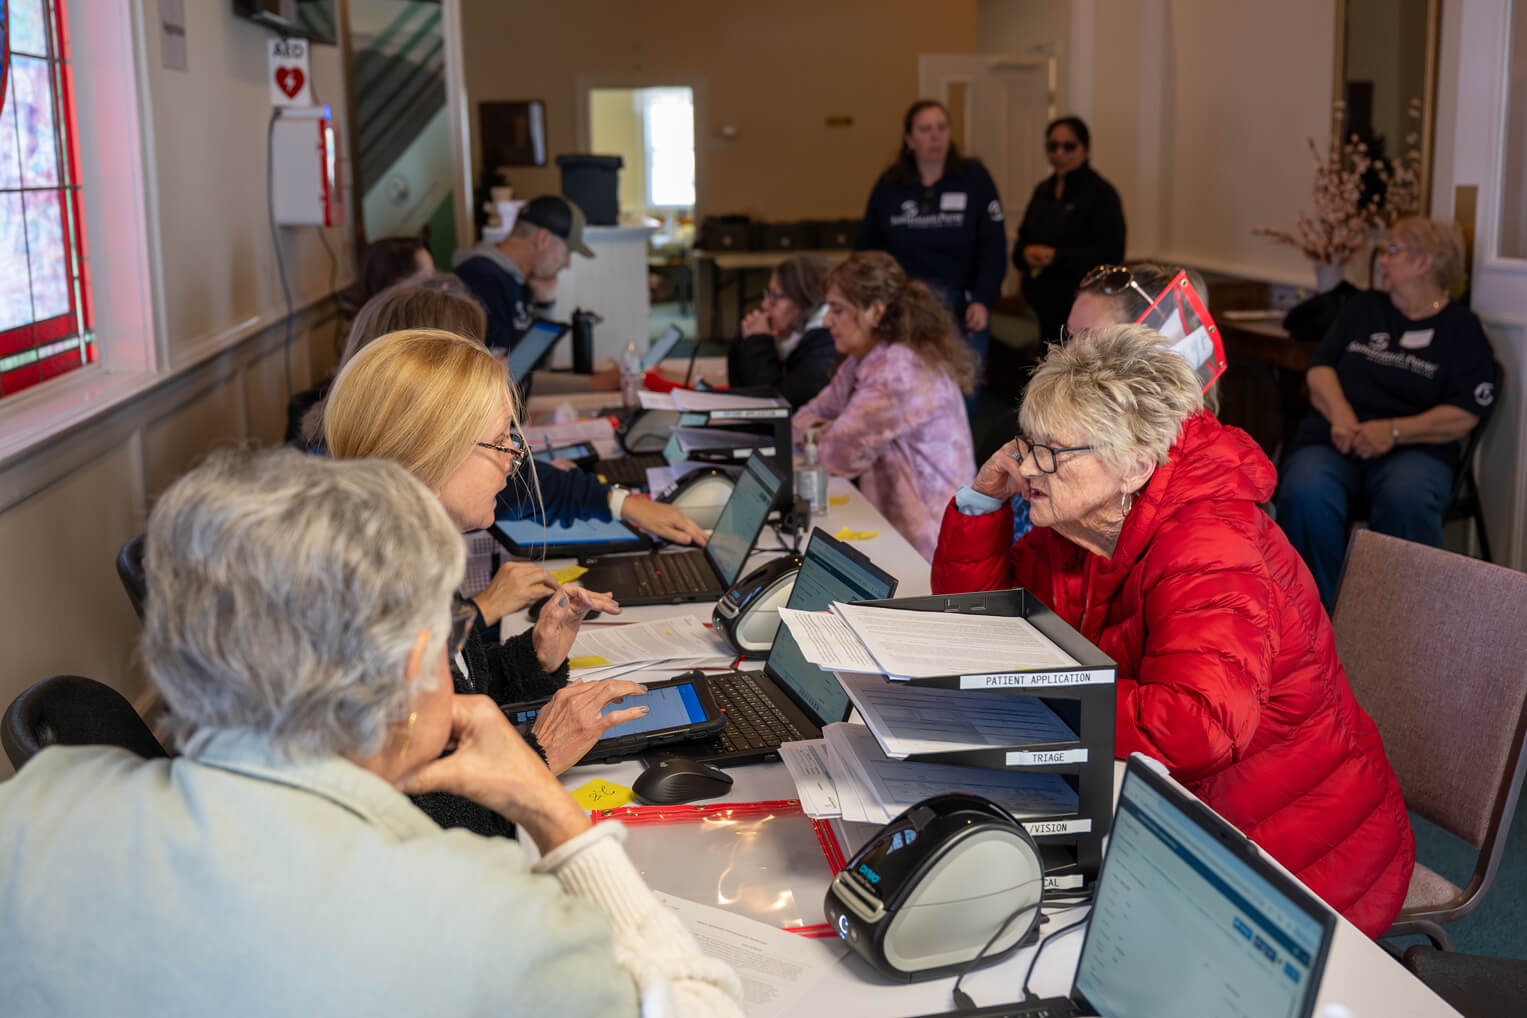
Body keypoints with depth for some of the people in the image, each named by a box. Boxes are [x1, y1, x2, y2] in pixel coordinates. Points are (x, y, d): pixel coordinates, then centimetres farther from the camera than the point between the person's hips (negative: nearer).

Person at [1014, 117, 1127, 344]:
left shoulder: (1101, 193, -7)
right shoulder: (1043, 191, 15)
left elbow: (1111, 254, -14)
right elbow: (1024, 238, 19)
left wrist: (1056, 257, -19)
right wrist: (1025, 253, -6)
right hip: (1045, 304, 7)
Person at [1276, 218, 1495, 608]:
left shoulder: (1462, 328, 10)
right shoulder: (1362, 308, 22)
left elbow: (1464, 416, -1)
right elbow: (1319, 370, 11)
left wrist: (1394, 430, -16)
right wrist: (1341, 415, -10)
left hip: (1412, 449, -2)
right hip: (1333, 442, 2)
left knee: (1405, 499, -38)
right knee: (1306, 495, -33)